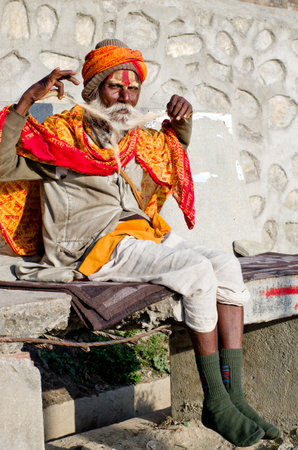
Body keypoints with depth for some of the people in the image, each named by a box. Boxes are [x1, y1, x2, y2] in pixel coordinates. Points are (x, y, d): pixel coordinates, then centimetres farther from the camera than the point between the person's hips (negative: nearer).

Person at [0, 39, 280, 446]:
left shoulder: (139, 142, 21)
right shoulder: (63, 136, 2)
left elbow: (176, 147, 41)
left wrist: (182, 117, 18)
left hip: (142, 233, 7)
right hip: (96, 244, -7)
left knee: (226, 265, -16)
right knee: (198, 270, -27)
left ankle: (234, 395, -18)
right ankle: (215, 404, -19)